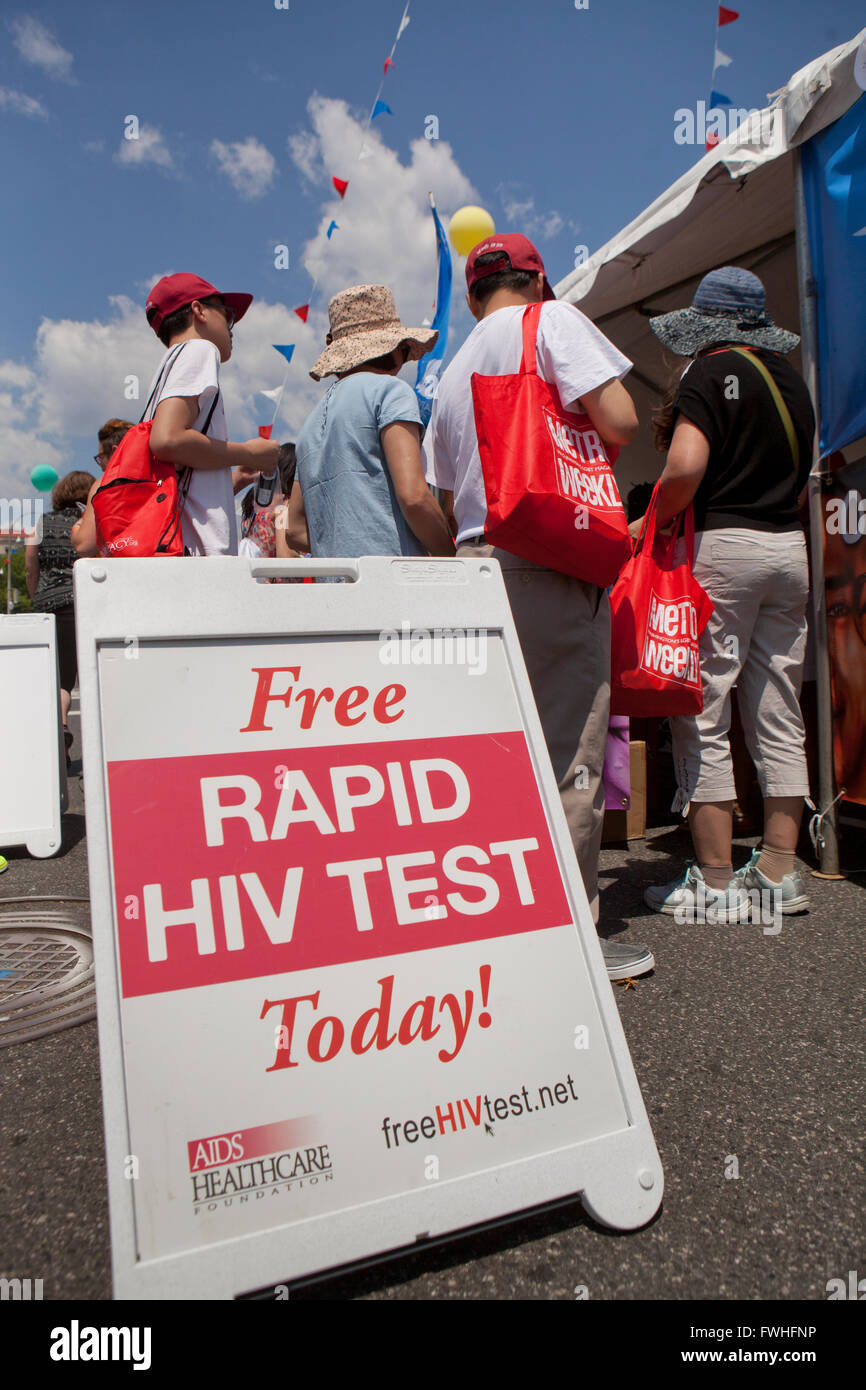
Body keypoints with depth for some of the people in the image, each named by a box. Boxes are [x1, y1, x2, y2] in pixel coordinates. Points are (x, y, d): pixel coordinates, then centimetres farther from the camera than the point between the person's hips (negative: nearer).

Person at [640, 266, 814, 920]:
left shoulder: (711, 373, -6)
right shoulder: (792, 377, 15)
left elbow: (685, 469, -20)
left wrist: (649, 525, -5)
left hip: (722, 545, -7)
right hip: (790, 546, 7)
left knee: (702, 720, -2)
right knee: (779, 718, 9)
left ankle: (716, 883, 1)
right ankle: (779, 872, 14)